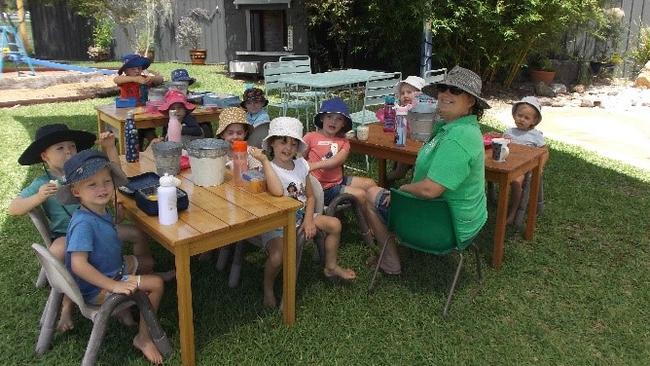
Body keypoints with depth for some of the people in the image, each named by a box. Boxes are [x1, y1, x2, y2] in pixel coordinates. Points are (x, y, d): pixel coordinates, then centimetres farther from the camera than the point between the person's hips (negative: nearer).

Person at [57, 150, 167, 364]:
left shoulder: (101, 211, -5)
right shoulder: (83, 223, -33)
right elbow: (78, 265, -37)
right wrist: (114, 286, -34)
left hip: (112, 268, 10)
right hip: (96, 288, -10)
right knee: (156, 284, -11)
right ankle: (143, 338, 6)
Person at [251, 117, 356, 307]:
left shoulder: (301, 164, -1)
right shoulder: (268, 168, -20)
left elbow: (310, 196, 8)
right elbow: (277, 192, -42)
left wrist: (309, 219, -6)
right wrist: (264, 160, -38)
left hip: (300, 216, 7)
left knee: (334, 224, 0)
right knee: (278, 256, -31)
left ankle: (331, 267, 24)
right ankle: (268, 288, 2)